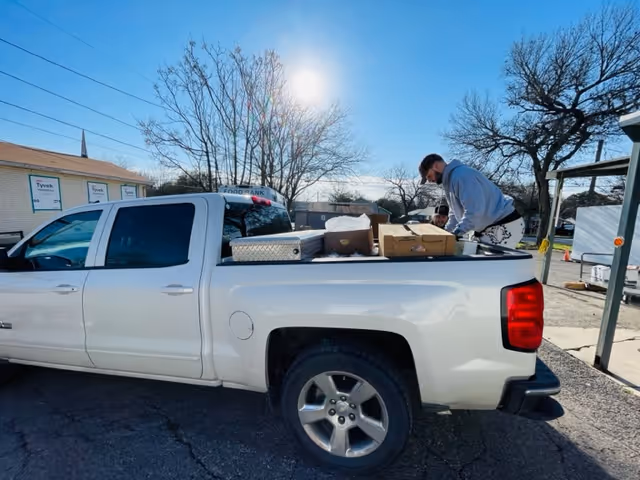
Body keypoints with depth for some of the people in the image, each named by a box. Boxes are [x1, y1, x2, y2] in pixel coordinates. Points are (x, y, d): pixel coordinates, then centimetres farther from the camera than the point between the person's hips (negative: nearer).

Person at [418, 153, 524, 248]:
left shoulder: (461, 175, -23)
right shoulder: (448, 181, 10)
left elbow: (474, 211, -31)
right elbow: (455, 214, 17)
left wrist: (455, 233, -28)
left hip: (505, 226, -10)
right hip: (486, 228, 10)